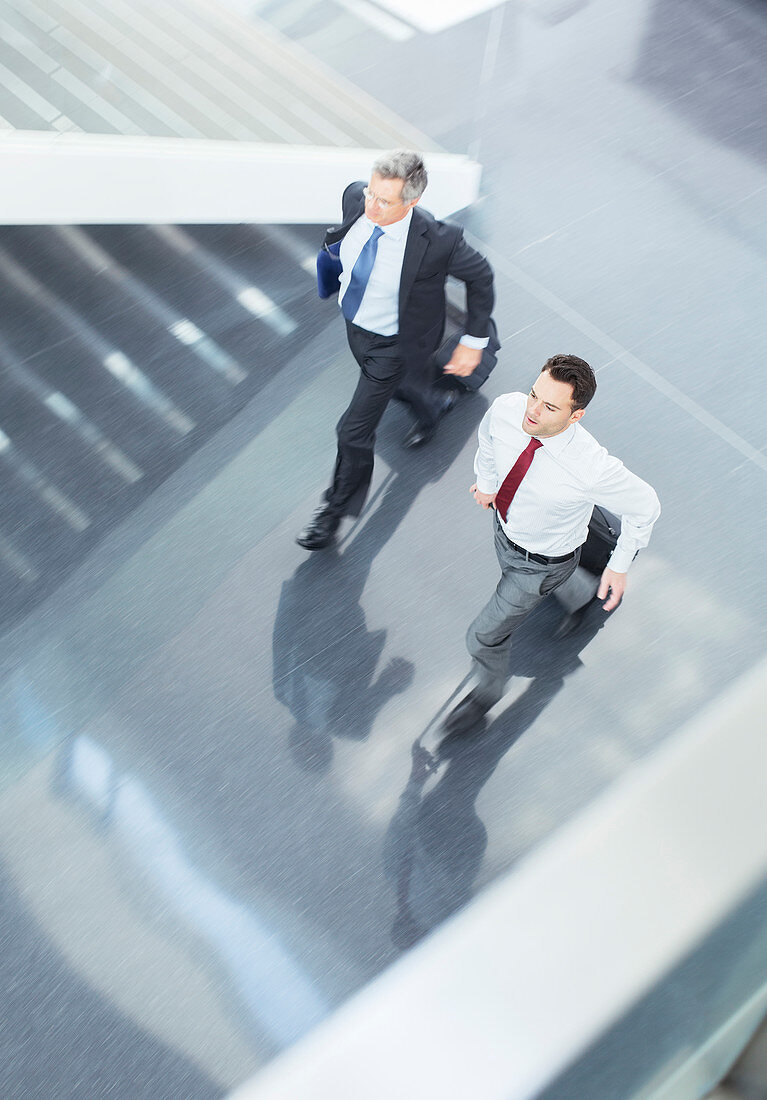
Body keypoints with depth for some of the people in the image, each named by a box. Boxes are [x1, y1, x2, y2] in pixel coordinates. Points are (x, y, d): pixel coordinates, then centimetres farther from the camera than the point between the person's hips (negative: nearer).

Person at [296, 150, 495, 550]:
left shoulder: (436, 241, -37)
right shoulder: (356, 198, -22)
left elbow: (481, 276, -17)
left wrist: (474, 341, -13)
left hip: (393, 344, -6)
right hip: (355, 323, 6)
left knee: (355, 431, 3)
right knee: (401, 385, 34)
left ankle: (337, 508, 28)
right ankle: (434, 405, 69)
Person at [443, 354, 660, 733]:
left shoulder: (593, 468, -42)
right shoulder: (505, 409, -29)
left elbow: (645, 506, -21)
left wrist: (619, 566, -10)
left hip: (543, 561, -5)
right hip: (505, 526, 5)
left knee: (485, 636, 7)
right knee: (512, 574, 36)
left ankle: (489, 688, 42)